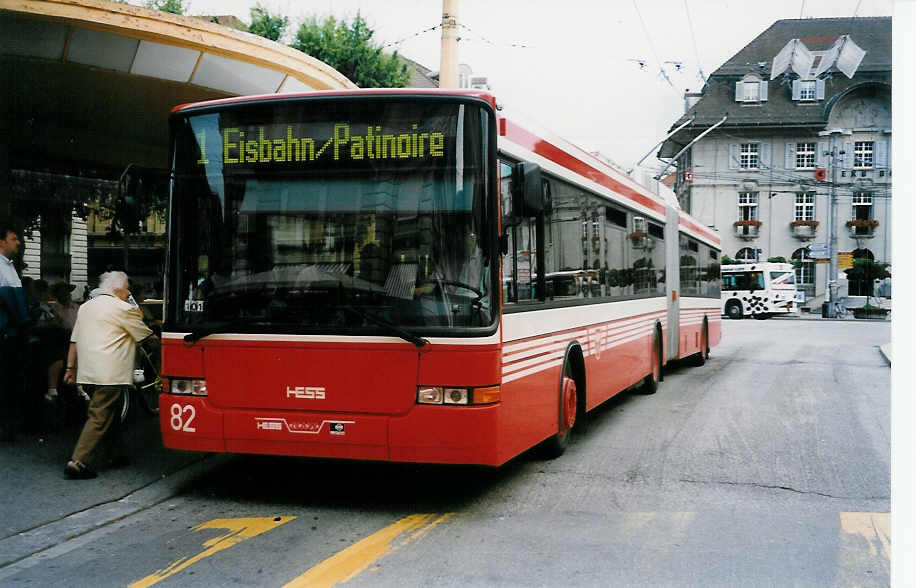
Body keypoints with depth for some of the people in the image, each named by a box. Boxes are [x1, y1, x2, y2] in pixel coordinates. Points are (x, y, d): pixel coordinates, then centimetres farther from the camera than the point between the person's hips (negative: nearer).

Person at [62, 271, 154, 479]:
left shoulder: (85, 307, 18)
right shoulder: (122, 309, -4)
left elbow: (75, 340, 19)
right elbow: (147, 337, 2)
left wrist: (70, 368, 23)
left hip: (87, 373, 8)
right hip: (110, 374, -8)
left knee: (110, 414, 19)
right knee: (101, 418, -9)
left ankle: (117, 454, 28)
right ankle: (79, 462, -15)